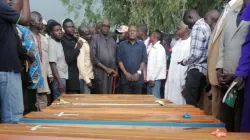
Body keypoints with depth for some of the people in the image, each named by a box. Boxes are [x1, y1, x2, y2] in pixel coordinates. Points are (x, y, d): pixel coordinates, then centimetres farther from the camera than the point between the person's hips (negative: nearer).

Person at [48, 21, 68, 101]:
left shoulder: (59, 42, 11)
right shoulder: (52, 44, -14)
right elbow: (53, 65, -18)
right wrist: (59, 82, -21)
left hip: (63, 77, 9)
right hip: (58, 79, -9)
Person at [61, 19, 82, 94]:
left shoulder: (75, 40, 14)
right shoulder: (63, 41, -10)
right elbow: (68, 59, -17)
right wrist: (77, 48, -20)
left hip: (78, 74, 7)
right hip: (71, 76, -7)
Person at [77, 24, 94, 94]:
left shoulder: (86, 43, 11)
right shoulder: (81, 44, -16)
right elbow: (80, 65, -21)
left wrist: (89, 79, 9)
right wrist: (87, 81, -21)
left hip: (88, 76, 8)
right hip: (85, 78, -8)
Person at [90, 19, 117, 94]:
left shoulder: (112, 40, 14)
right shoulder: (95, 38, -2)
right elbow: (93, 57, -10)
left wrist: (114, 69, 3)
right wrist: (106, 68, -11)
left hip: (111, 73, 5)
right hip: (100, 72, -5)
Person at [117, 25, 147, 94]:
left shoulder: (142, 45, 7)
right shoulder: (122, 45, 5)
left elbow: (144, 60, 3)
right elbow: (119, 60, 1)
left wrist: (138, 72, -8)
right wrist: (126, 73, -9)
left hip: (138, 78, 1)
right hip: (125, 78, 0)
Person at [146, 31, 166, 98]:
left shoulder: (160, 48, -9)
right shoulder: (151, 48, 16)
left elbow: (159, 65, -16)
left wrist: (153, 78, -16)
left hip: (155, 79, -8)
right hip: (149, 78, 8)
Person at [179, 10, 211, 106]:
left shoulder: (197, 27, -12)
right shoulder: (206, 26, 17)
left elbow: (195, 54, -19)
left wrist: (184, 62, -2)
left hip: (196, 70, -10)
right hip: (203, 70, 10)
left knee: (190, 104, -5)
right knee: (197, 103, 13)